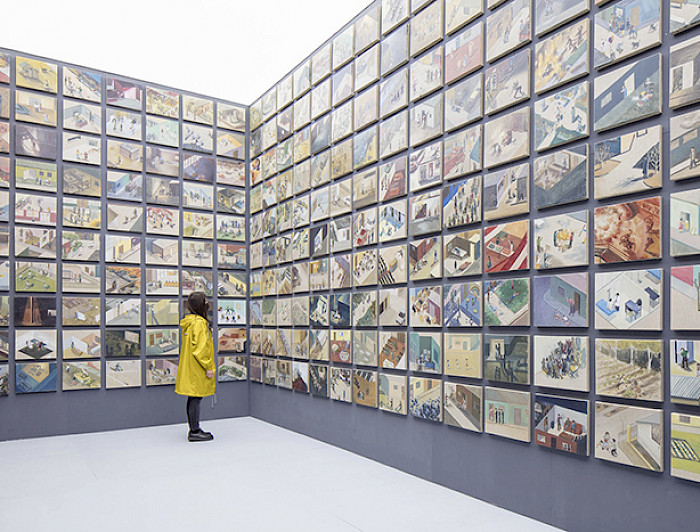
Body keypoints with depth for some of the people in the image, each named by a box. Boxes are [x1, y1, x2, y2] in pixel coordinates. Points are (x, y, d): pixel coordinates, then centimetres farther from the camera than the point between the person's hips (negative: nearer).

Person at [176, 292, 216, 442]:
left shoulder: (188, 321, 13)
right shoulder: (199, 322, -17)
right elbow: (200, 348, -21)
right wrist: (208, 367, -15)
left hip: (189, 367, 10)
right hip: (197, 369, -10)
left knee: (193, 398, 14)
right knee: (196, 398, -4)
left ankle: (194, 429, 23)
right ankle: (194, 432, 2)